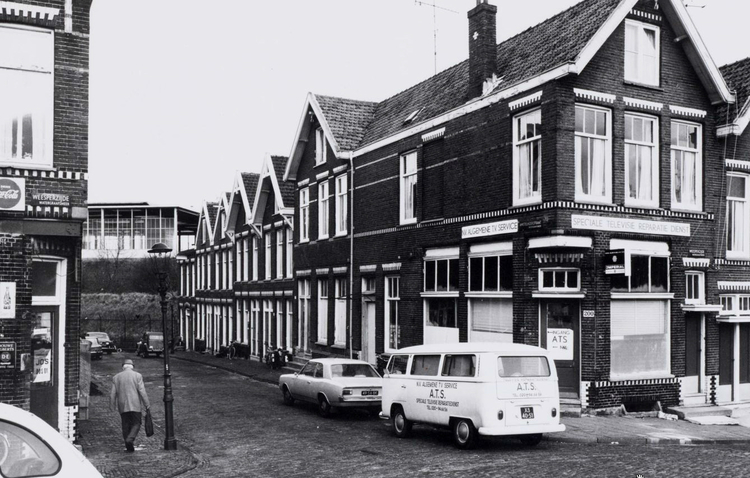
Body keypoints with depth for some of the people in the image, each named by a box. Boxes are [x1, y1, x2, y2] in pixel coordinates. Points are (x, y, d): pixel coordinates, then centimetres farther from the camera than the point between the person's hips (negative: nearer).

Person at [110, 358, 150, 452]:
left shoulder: (116, 377, 6)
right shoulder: (137, 376, -2)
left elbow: (113, 393, 5)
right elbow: (142, 391, -7)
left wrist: (112, 406, 12)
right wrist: (147, 404, -3)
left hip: (122, 406, 3)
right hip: (135, 405, -3)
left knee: (126, 425, 11)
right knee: (136, 424, 7)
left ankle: (129, 447, 11)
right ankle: (130, 439, -17)